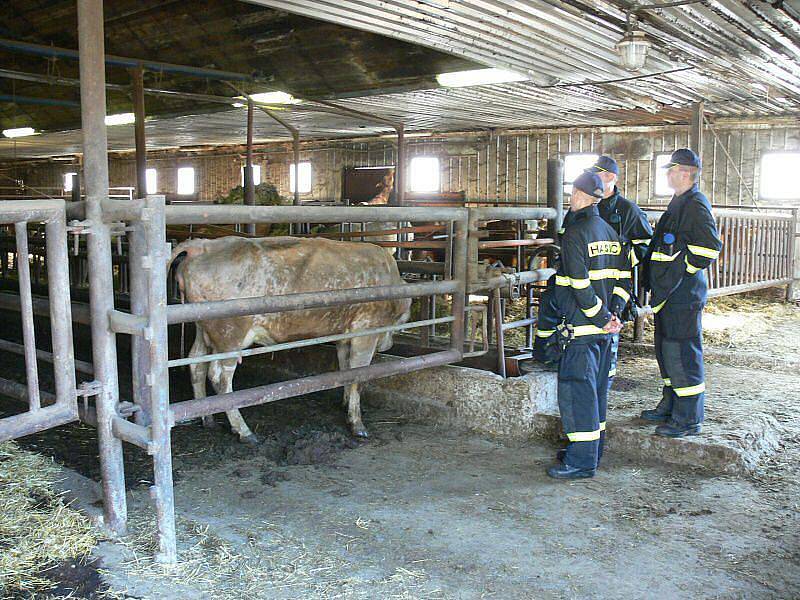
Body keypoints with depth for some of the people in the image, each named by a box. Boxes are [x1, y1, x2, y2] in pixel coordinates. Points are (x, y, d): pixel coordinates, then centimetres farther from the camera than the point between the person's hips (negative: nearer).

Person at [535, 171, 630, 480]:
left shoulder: (575, 233, -14)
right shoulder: (610, 231, 12)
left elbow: (580, 286, -19)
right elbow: (624, 277, 12)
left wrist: (602, 318, -11)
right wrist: (613, 313, 6)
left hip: (580, 326, -9)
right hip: (605, 327, 9)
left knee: (576, 390, -4)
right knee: (596, 387, 16)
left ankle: (582, 461, -1)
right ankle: (591, 448, 26)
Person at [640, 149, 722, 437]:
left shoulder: (696, 204, -14)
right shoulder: (680, 202, 18)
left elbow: (710, 246, -25)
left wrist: (685, 268, -14)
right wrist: (656, 284, 20)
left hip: (683, 293, -11)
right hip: (668, 291, 11)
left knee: (682, 353, -6)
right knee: (666, 349, 18)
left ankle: (688, 419, 2)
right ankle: (670, 406, 30)